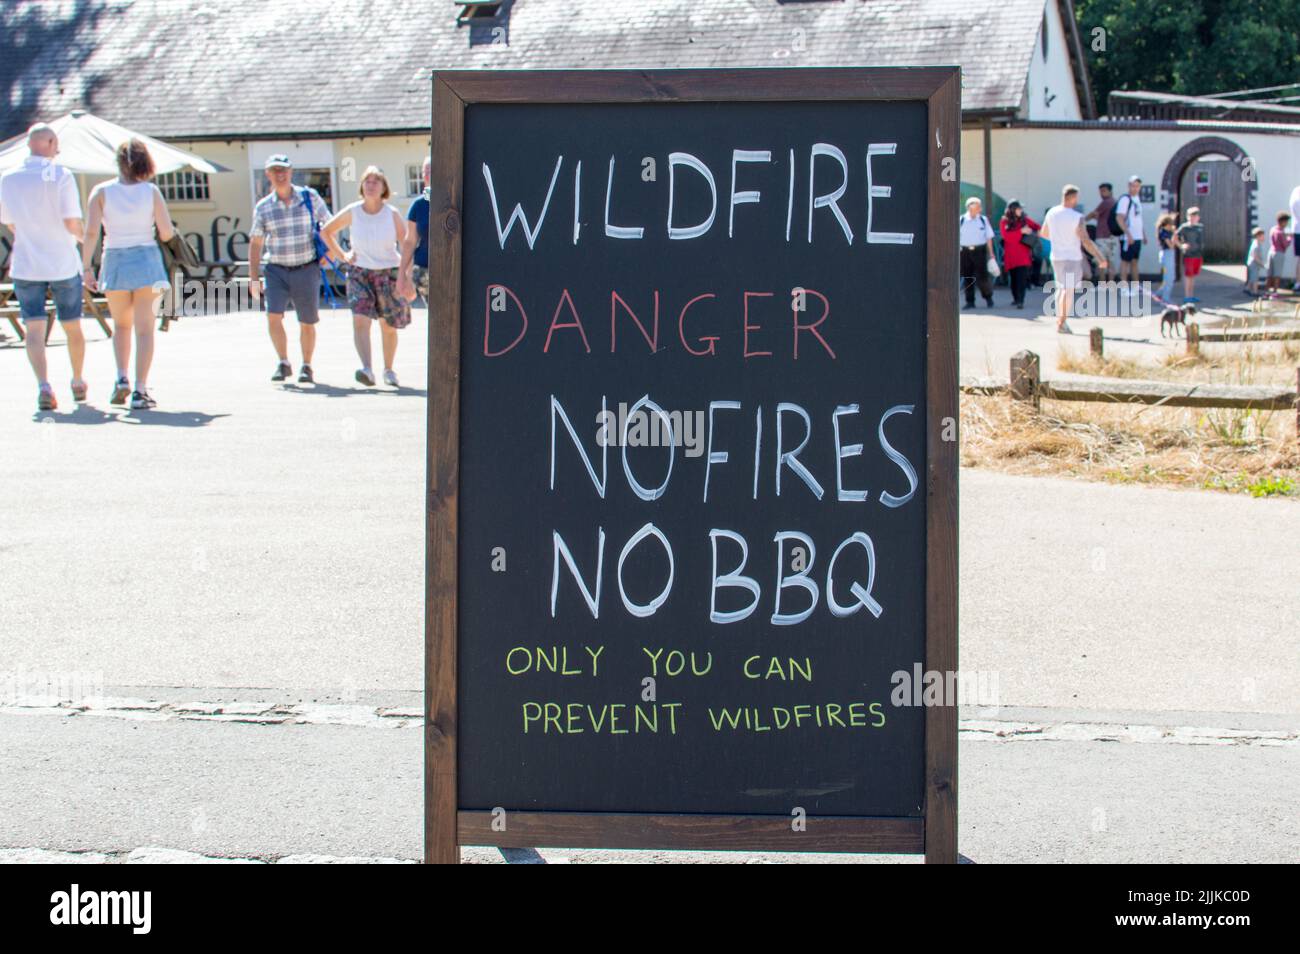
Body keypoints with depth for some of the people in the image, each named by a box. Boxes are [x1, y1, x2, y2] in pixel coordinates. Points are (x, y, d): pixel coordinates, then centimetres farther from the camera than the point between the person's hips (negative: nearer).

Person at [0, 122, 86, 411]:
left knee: (34, 329, -2)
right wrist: (84, 237, 7)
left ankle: (43, 385, -21)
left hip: (25, 265, 2)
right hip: (63, 263, -2)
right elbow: (73, 224, -16)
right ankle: (78, 382, 29)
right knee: (72, 327, 15)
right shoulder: (61, 176, -11)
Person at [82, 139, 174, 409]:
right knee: (144, 329, 2)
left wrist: (86, 267, -6)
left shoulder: (101, 192, -3)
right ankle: (140, 390, -6)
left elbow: (91, 232, -11)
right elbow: (167, 233, -5)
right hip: (147, 260, -1)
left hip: (115, 261, 1)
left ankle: (122, 379, 5)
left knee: (121, 325, 21)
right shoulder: (151, 191, -4)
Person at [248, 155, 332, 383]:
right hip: (276, 270, 1)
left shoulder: (310, 197, 0)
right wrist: (254, 277, 4)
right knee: (273, 316, -14)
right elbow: (255, 243, 8)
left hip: (306, 270, -1)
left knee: (307, 323, 3)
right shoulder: (263, 208, 3)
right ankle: (284, 363, 2)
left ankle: (306, 366, 21)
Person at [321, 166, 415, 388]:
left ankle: (388, 370, 29)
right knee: (360, 320, -20)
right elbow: (326, 231, 12)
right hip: (359, 273, 0)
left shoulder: (392, 214, -5)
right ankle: (367, 369, -31)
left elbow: (407, 245, -4)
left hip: (388, 273, 0)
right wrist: (342, 255, 4)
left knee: (388, 326, 9)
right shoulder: (352, 212, -2)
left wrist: (406, 277, -13)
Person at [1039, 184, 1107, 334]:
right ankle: (1061, 324, -1)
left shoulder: (1051, 213, 0)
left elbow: (1044, 233, 14)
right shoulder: (1076, 217, -18)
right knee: (1069, 291, 0)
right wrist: (1100, 258, -15)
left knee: (1061, 288, 19)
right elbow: (1086, 241, -19)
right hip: (1072, 258, -6)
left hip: (1056, 257, 6)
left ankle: (1060, 320, 23)